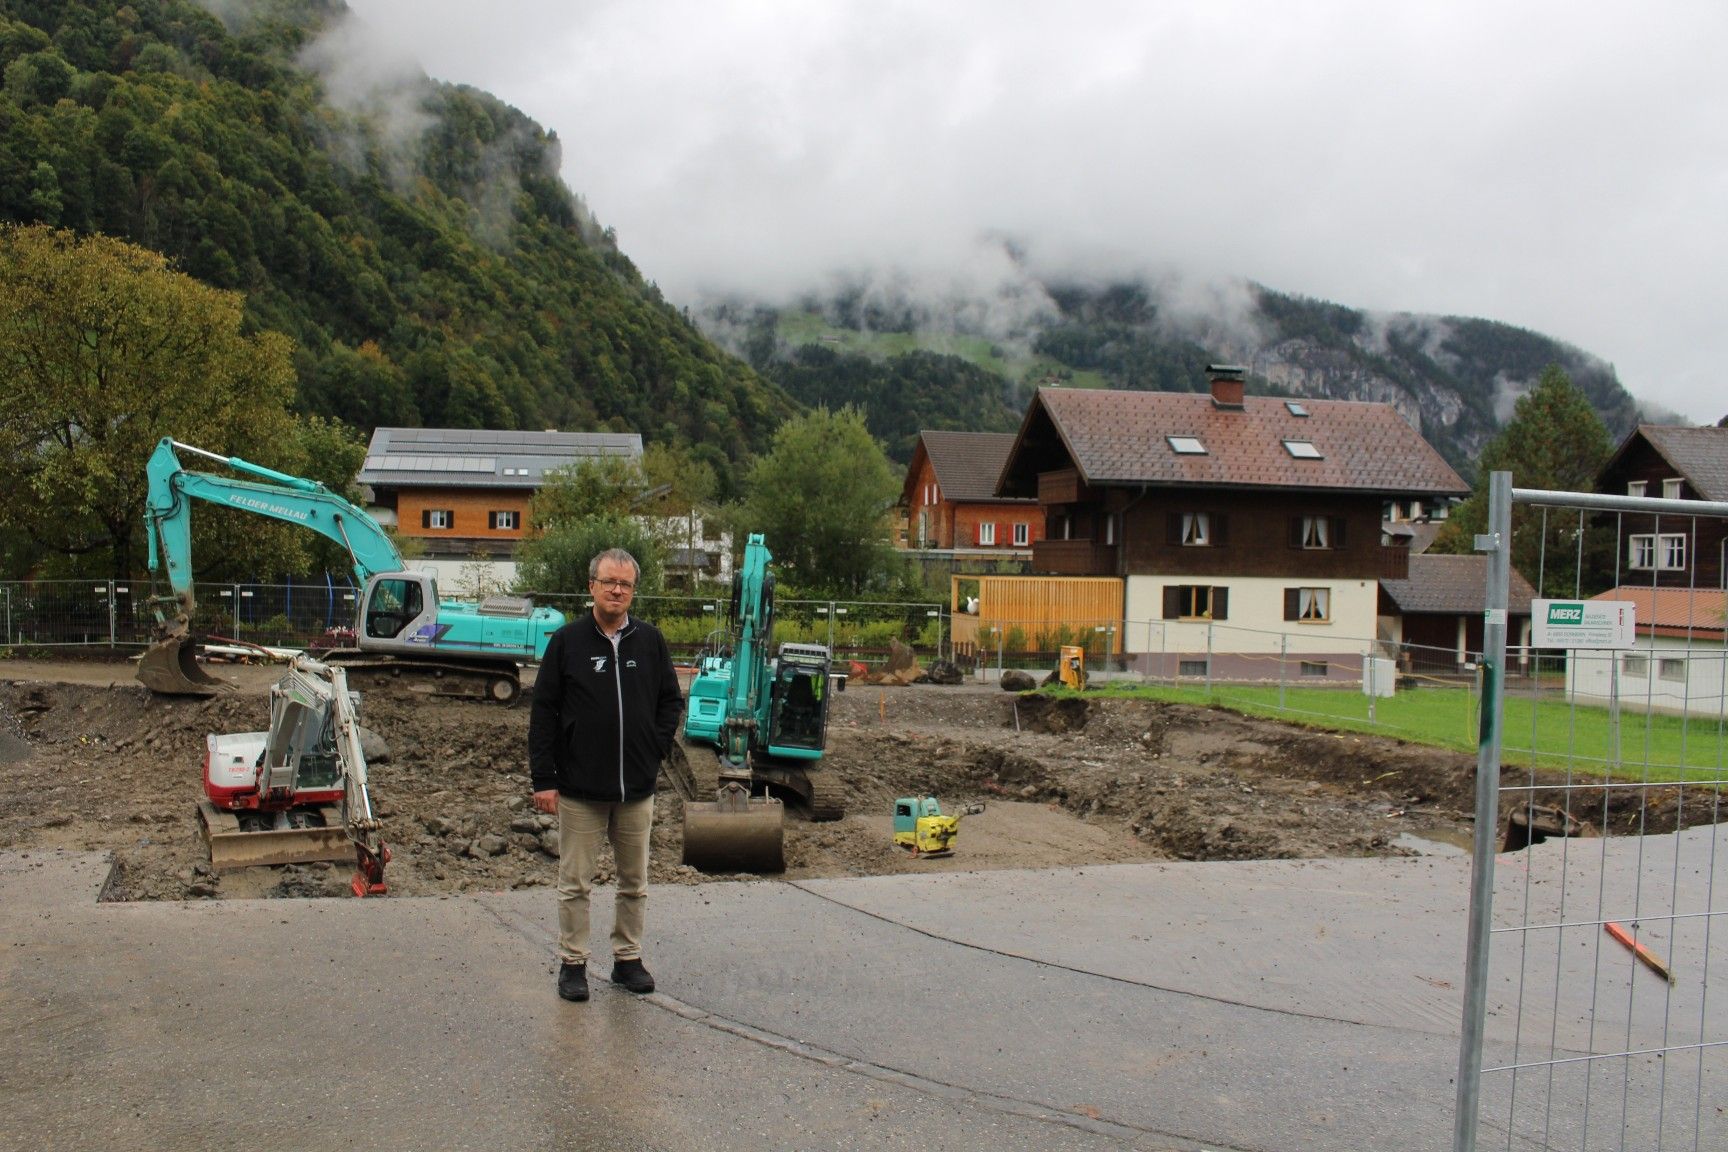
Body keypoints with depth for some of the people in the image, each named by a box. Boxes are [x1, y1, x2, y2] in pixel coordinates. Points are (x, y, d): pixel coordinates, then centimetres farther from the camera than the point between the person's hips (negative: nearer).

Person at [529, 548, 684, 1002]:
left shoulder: (650, 641, 5)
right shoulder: (567, 641, -2)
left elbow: (671, 701, 15)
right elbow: (543, 712, -2)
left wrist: (655, 748, 1)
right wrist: (543, 779, -6)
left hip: (638, 789, 3)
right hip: (579, 788, -3)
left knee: (635, 882, 11)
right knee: (575, 882, 5)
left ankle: (628, 958, 24)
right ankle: (572, 962, 17)